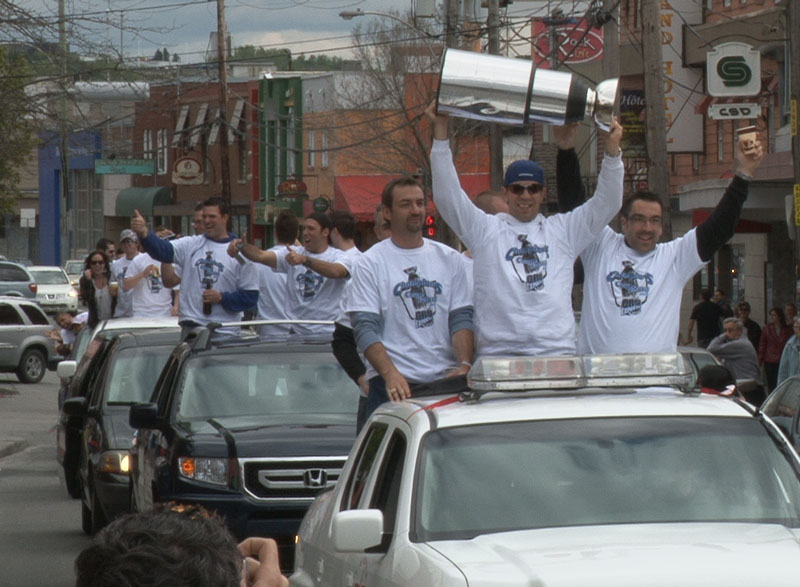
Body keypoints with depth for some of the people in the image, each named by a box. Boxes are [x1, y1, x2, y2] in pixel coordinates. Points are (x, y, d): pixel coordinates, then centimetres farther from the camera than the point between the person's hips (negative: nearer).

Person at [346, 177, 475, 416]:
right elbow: (364, 328, -5)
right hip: (391, 385, -3)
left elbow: (461, 319, 8)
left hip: (445, 379, 3)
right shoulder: (372, 262, 3)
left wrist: (464, 366, -10)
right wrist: (391, 374, -21)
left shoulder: (449, 258, 13)